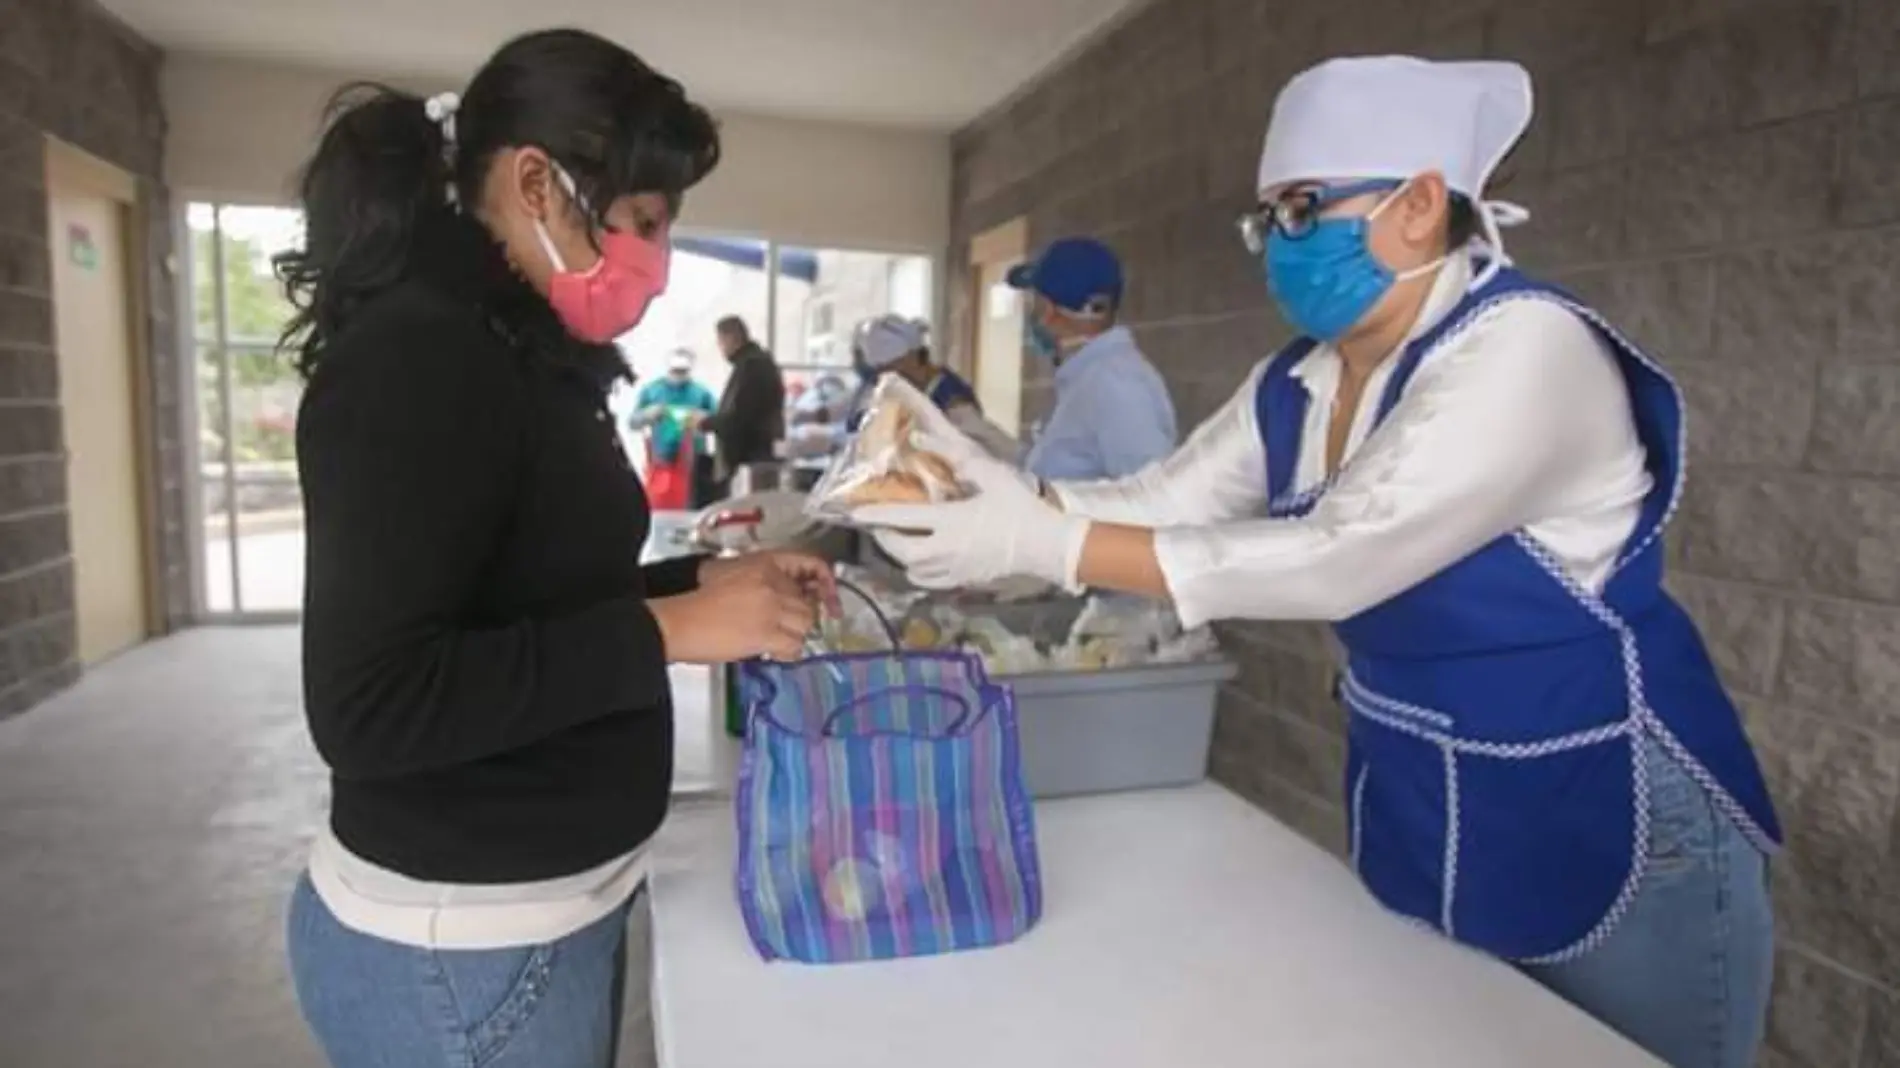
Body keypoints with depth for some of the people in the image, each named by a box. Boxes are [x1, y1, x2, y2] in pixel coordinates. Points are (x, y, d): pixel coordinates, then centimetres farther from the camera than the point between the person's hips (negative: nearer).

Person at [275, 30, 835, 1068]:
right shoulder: (414, 360, -20)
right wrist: (668, 630, -25)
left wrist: (708, 581, 1)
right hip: (462, 944, -8)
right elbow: (367, 707, -26)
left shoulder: (516, 353, 8)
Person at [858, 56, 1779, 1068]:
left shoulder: (1526, 351, -25)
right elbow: (1161, 499, -5)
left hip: (1606, 823, -7)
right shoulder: (1292, 389, -1)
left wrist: (1045, 546, -37)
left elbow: (1335, 559, -34)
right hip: (1411, 810, 7)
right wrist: (1011, 494, -23)